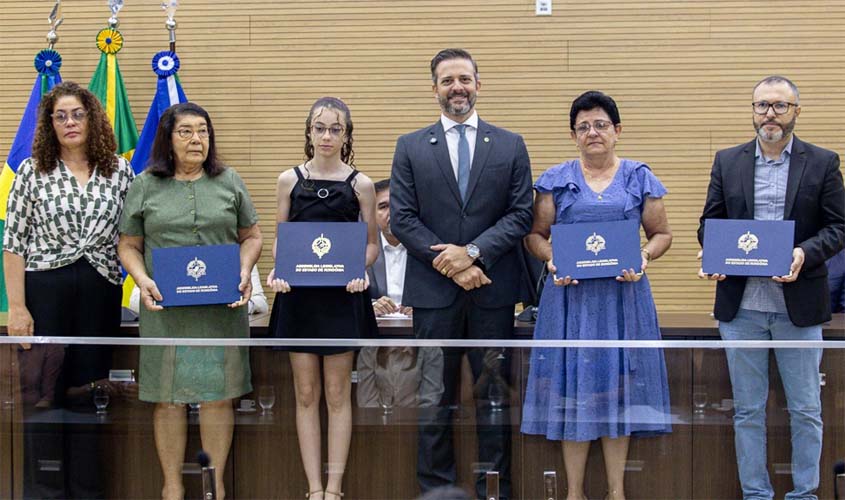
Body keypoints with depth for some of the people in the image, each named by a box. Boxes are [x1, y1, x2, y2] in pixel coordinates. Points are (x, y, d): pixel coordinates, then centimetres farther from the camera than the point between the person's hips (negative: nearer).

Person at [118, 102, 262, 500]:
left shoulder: (229, 182, 9)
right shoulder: (145, 186, 6)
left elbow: (251, 236, 12)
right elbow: (129, 245, 8)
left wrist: (244, 272, -5)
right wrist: (143, 280, -9)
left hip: (222, 307, 1)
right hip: (165, 308, -1)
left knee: (218, 394, 3)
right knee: (168, 396, 3)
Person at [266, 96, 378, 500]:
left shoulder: (360, 184, 1)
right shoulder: (289, 180, 5)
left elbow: (371, 243, 5)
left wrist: (360, 270, -15)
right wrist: (276, 271, -11)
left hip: (342, 295, -1)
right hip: (297, 294, 1)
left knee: (337, 393, 3)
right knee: (306, 394, 4)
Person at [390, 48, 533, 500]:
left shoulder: (510, 146, 7)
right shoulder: (410, 148, 6)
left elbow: (521, 214, 1)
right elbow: (402, 218, -1)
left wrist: (474, 252, -13)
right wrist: (452, 265, -11)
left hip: (493, 289, 1)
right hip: (433, 289, 0)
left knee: (494, 394, 7)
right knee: (435, 397, 6)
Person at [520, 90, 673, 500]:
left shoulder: (639, 178, 7)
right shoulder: (556, 180, 6)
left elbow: (662, 234, 8)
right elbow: (535, 234, 6)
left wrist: (644, 257, -11)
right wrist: (551, 259, -13)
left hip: (624, 294, 0)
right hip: (571, 295, 0)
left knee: (618, 385, 4)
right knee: (573, 387, 2)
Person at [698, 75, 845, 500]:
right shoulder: (727, 161, 7)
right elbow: (709, 222, 8)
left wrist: (805, 253, -19)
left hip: (798, 305, -1)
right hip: (740, 304, 2)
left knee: (806, 410, 6)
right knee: (747, 410, 9)